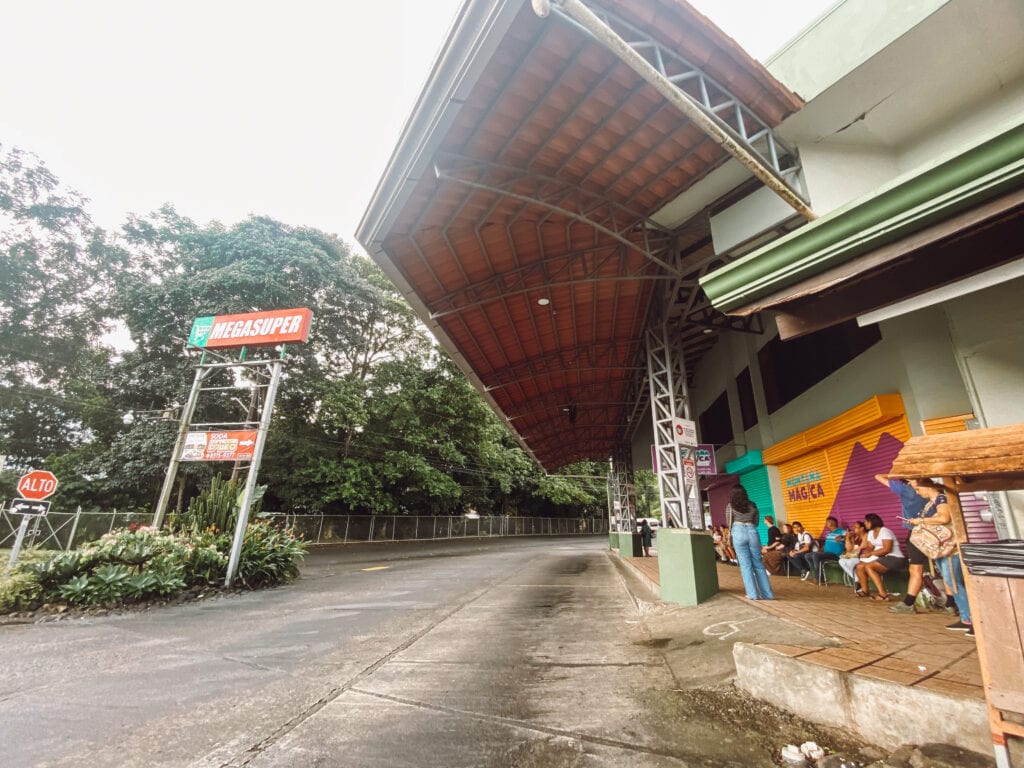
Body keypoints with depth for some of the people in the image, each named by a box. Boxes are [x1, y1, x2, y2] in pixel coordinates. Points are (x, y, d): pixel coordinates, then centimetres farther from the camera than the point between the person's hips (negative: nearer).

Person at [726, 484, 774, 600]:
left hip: (738, 532, -3)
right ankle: (767, 593, 14)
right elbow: (756, 522, 16)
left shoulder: (730, 506, 3)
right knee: (758, 564, 12)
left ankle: (753, 594, 5)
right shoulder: (752, 505, 11)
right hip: (752, 532, 3)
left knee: (745, 565, 3)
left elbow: (729, 524, 5)